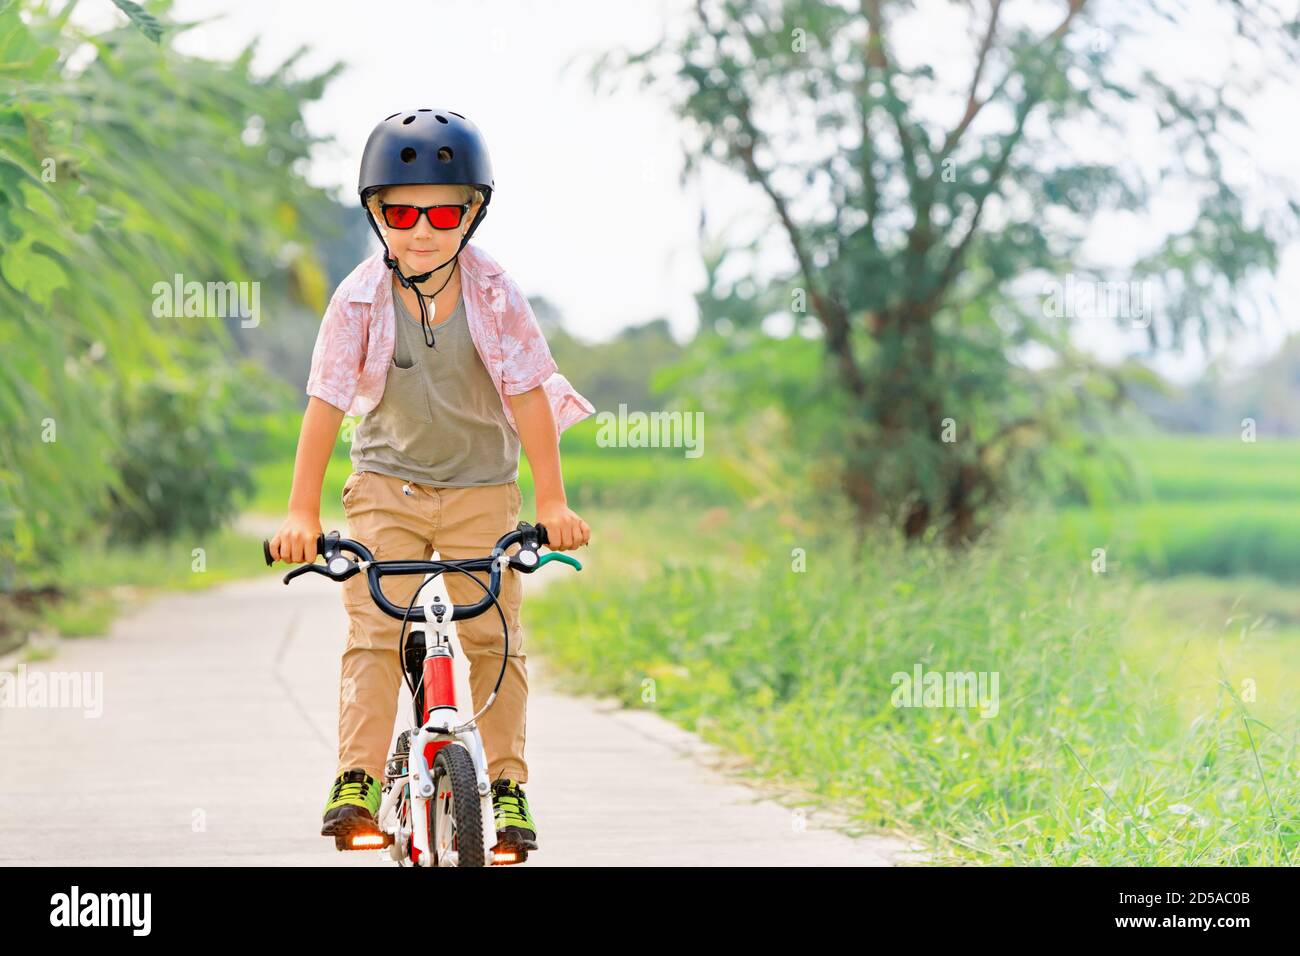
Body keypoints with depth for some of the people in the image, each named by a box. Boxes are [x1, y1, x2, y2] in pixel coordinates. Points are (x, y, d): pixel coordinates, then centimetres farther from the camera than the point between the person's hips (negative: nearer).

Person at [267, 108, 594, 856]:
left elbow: (529, 395, -10)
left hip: (482, 489, 0)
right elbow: (327, 403, -12)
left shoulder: (494, 294, -12)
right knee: (373, 632, -12)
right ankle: (358, 781, -10)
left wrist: (554, 502, -15)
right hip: (387, 484, 0)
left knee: (495, 637, -3)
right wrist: (302, 514, -16)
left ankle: (507, 786, 7)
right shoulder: (361, 299, -12)